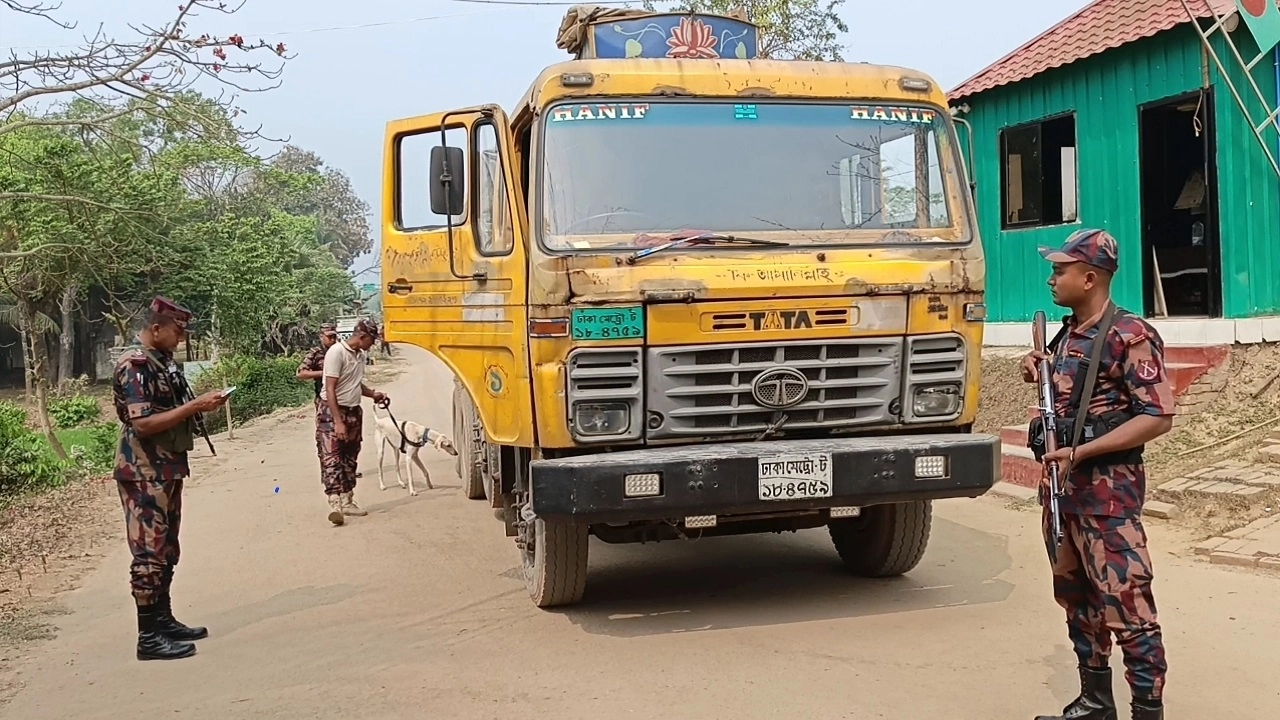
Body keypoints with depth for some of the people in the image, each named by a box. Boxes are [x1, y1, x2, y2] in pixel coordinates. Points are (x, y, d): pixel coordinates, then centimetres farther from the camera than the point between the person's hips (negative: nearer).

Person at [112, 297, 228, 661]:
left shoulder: (163, 361, 13)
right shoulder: (134, 366, -17)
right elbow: (143, 423, -25)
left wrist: (201, 404, 8)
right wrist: (194, 406, -23)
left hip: (167, 470, 10)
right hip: (144, 474, -10)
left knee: (166, 550, 15)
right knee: (149, 552, -5)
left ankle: (163, 620, 25)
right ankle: (148, 637, 0)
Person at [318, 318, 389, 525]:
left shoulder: (361, 354, 8)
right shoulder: (337, 352, -17)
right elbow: (330, 389, -21)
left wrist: (373, 394, 5)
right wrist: (338, 421, -25)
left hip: (354, 412, 9)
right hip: (332, 411, -9)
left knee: (349, 459, 11)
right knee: (331, 458, -13)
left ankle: (347, 501, 18)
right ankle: (334, 504, -22)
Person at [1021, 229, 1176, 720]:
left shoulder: (1130, 337, -14)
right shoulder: (1068, 333, 12)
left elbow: (1157, 418, -19)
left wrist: (1080, 453, -22)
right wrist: (1039, 370, 5)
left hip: (1107, 491, -9)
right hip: (1061, 486, 9)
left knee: (1126, 608, -6)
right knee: (1077, 599, 16)